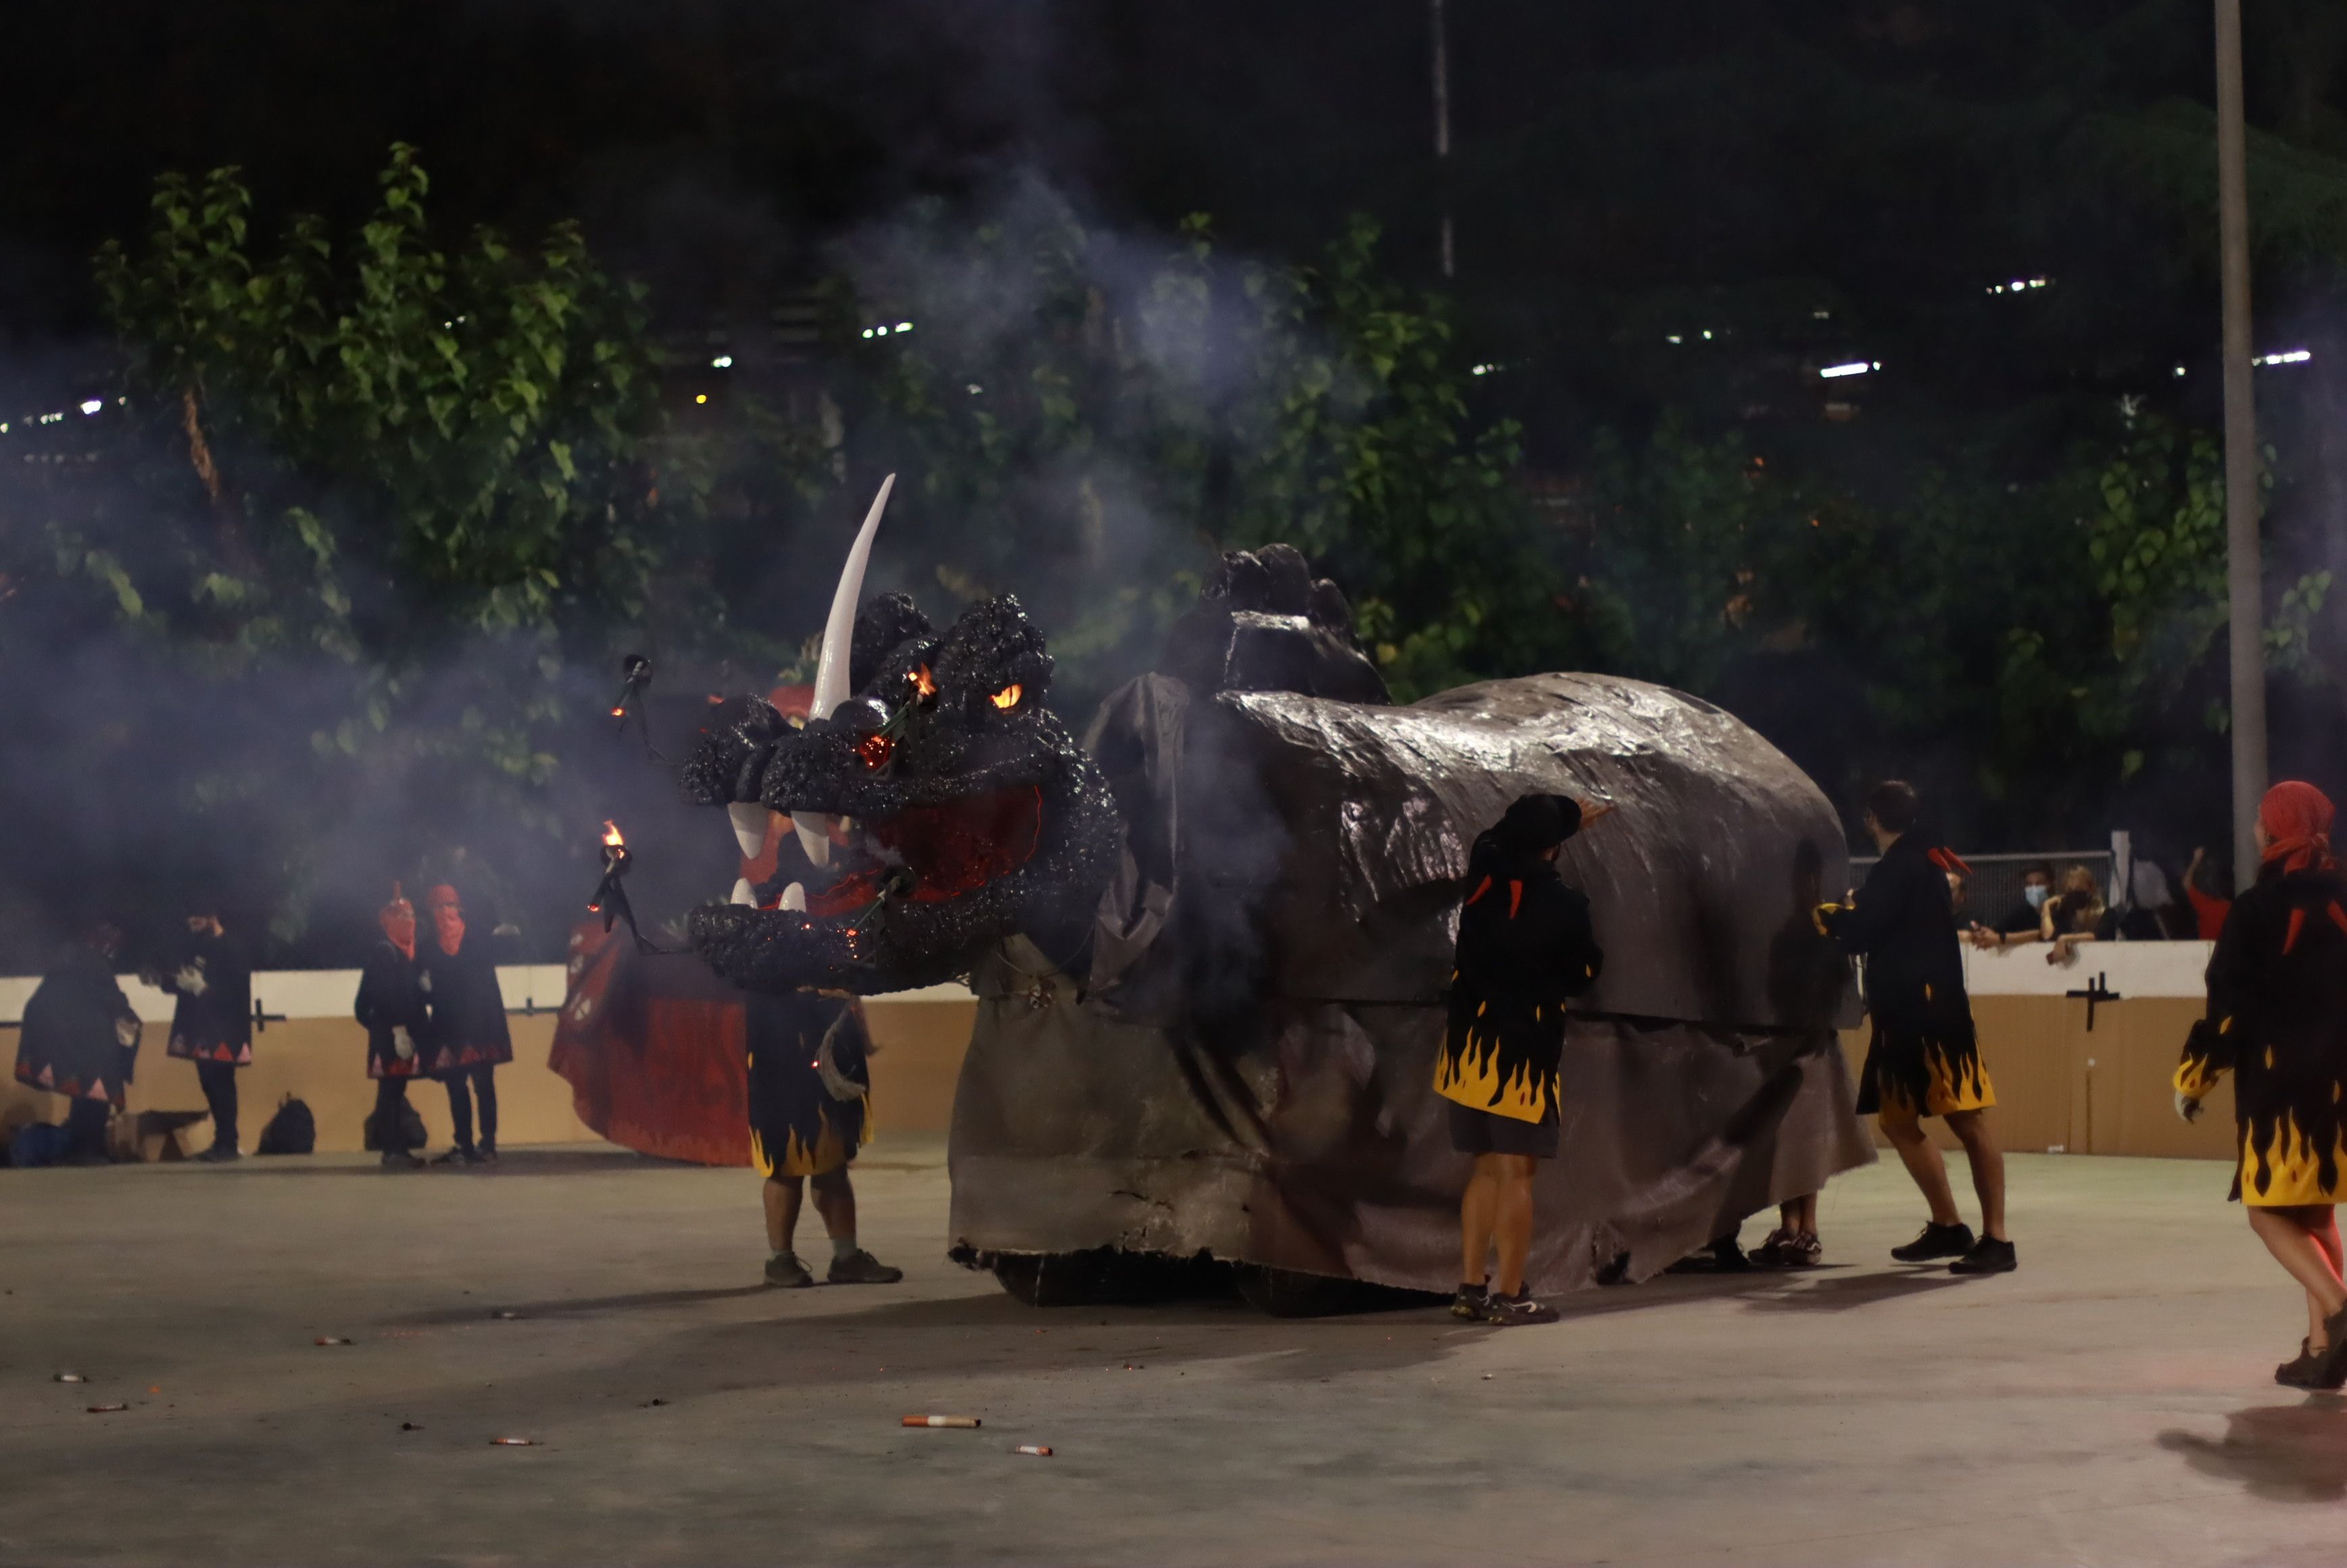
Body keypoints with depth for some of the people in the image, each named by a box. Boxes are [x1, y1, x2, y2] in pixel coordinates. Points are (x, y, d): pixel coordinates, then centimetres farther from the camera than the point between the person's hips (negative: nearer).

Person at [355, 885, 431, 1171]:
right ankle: (391, 1151, -7)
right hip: (390, 1036, -9)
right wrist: (397, 1030, -23)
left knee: (398, 1093, 10)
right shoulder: (384, 953, -10)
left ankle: (399, 1150, 13)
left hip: (408, 1034, 9)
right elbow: (385, 997, -18)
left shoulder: (411, 954, 16)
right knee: (390, 1093, -7)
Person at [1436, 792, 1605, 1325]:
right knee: (1516, 1173, -3)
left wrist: (1567, 812, 34)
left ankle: (1471, 1287, 14)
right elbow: (1584, 974, -1)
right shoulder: (1563, 905, -14)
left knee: (1487, 1168, 15)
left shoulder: (1482, 873, -1)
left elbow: (1502, 837, 21)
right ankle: (1509, 1296, -4)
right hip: (1522, 1054, -6)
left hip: (1468, 1048, 6)